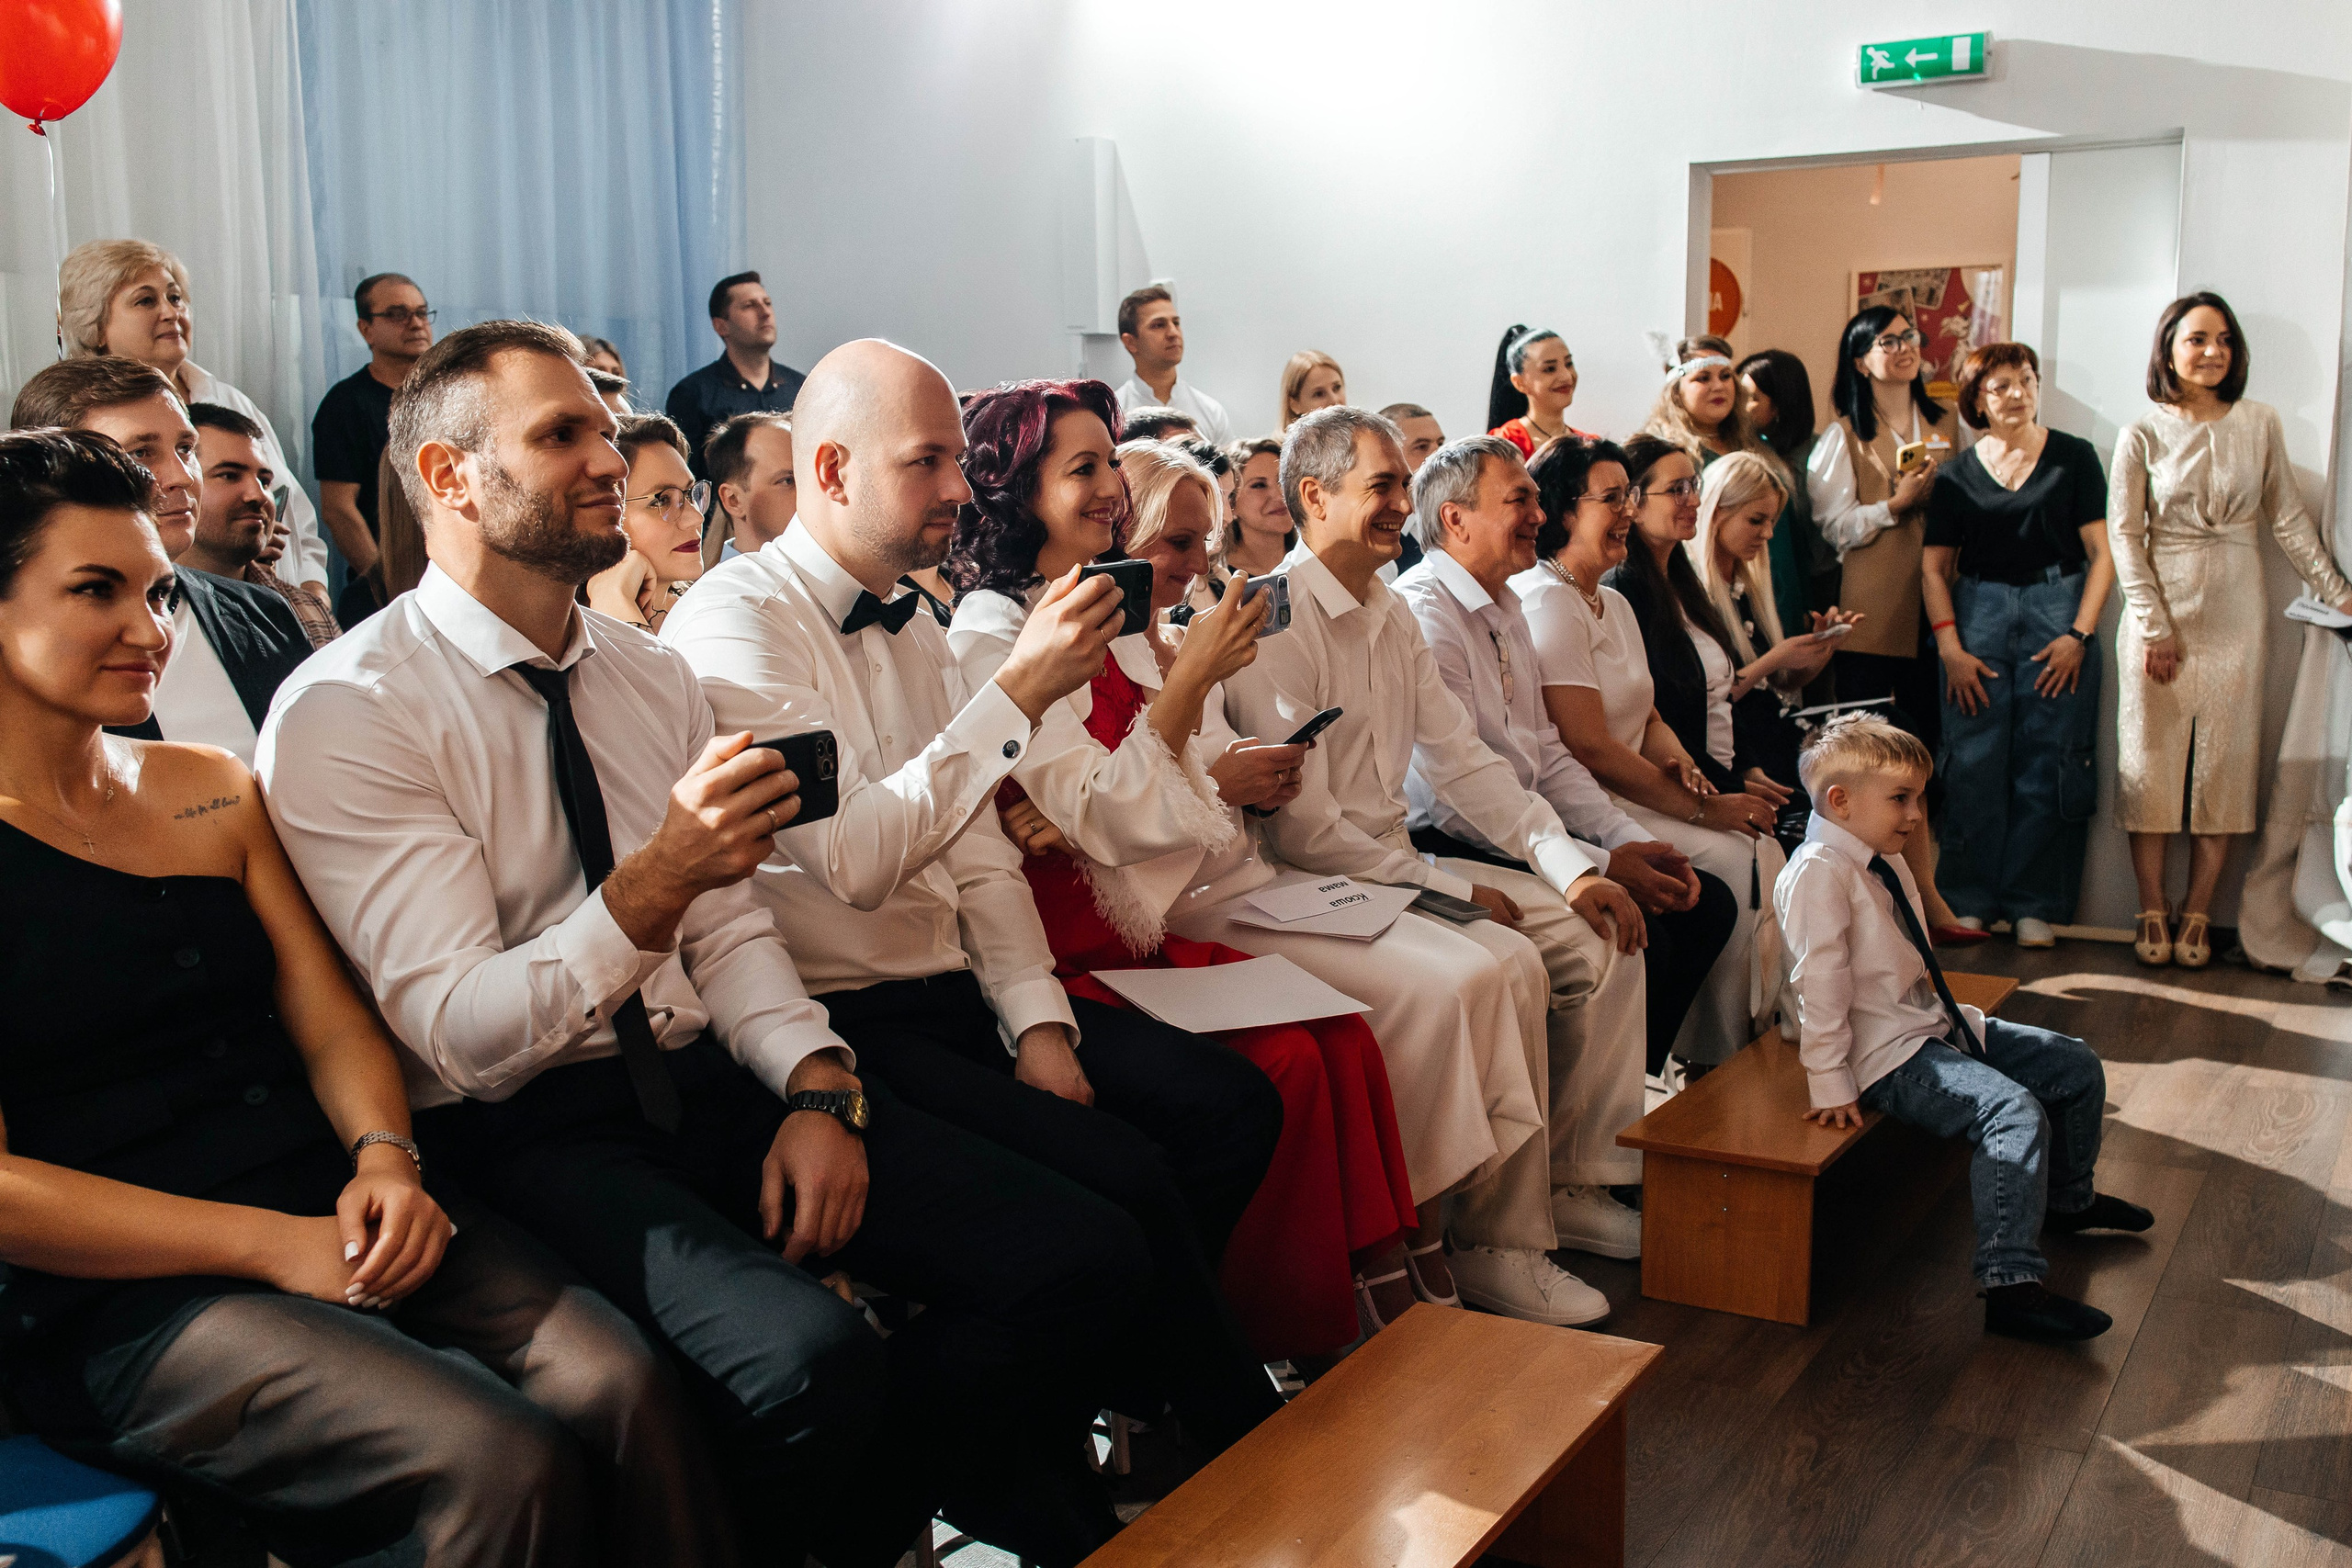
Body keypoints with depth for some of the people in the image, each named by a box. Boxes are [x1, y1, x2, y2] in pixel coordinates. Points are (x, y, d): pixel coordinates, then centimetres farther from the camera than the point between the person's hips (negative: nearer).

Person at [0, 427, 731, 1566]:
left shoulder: (212, 790, 17)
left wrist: (383, 1155, -8)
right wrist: (270, 1245, -15)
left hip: (331, 1206, 6)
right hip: (114, 1301, -5)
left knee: (620, 1385, -22)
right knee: (506, 1461, -28)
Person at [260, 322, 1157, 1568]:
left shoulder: (655, 678, 13)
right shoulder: (345, 714, -9)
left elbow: (729, 928, 11)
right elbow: (460, 1036, -15)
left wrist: (819, 1085, -8)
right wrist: (653, 883, -30)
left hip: (712, 1082, 6)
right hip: (528, 1135, -6)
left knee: (1085, 1259, -13)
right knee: (814, 1363, -34)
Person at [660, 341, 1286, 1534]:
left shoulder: (911, 623, 14)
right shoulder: (734, 622, -13)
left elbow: (978, 848, 13)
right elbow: (855, 854, -24)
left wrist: (1038, 1022, 0)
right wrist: (1020, 690, -25)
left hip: (957, 990, 8)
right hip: (844, 1021, -8)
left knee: (1230, 1105, -5)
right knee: (1121, 1176, -23)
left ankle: (1127, 1388, 9)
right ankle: (1244, 1448, 0)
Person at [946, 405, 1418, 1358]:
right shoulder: (990, 631, -10)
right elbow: (1103, 817, -16)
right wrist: (1193, 678, -17)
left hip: (1151, 930, 8)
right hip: (1068, 951, -7)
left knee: (1345, 1039, -12)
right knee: (1281, 1062, -21)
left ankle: (1380, 1290, -7)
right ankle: (1284, 1342, -7)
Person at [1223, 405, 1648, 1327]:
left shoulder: (1390, 614, 13)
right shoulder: (1277, 622, -16)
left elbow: (1460, 759, 12)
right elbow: (1303, 828, -21)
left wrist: (1574, 867, 1)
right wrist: (1454, 891, -17)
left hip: (1400, 861, 9)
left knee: (1602, 939, 1)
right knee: (1506, 964, -27)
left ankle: (1573, 1181, 13)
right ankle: (1499, 1245, -14)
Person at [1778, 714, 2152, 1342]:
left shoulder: (1886, 860, 11)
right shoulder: (1819, 872, -20)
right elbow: (1821, 984, -22)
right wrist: (1831, 1084, -22)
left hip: (1939, 1026, 10)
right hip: (1890, 1055, -10)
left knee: (2077, 1066, 14)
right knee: (2015, 1112, -29)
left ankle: (2067, 1198, 39)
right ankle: (2010, 1286, -31)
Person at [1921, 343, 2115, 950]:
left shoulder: (2074, 457, 4)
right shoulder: (1956, 474, 9)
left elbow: (2102, 553, 1)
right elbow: (1934, 567, 8)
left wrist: (2079, 634, -8)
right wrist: (1950, 647, -3)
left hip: (2057, 612, -1)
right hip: (1977, 615, 1)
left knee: (2047, 763, -3)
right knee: (1974, 763, -2)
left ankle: (2033, 906, 6)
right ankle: (1969, 901, 7)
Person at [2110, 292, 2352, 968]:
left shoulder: (2259, 424, 5)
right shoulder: (2142, 435, -1)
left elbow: (2289, 517, 10)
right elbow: (2123, 534, -3)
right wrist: (2155, 626, -9)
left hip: (2235, 617, 2)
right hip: (2161, 613, -2)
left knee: (2223, 764, 3)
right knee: (2152, 761, 1)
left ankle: (2197, 914, 11)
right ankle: (2152, 911, 11)